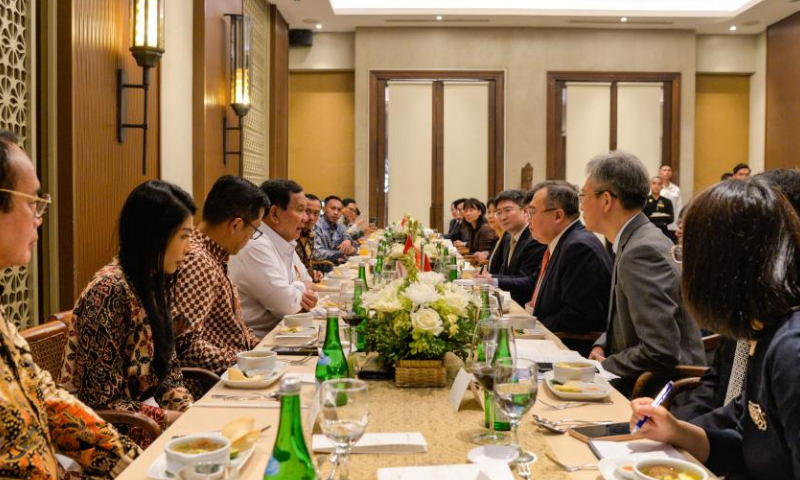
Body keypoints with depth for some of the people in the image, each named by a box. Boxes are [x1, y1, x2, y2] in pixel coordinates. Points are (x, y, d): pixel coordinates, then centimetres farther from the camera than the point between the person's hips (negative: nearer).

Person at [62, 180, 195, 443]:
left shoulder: (154, 283, 5)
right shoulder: (110, 291, -21)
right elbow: (102, 400, -20)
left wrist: (190, 410, -7)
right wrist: (170, 418, -17)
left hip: (140, 416, 7)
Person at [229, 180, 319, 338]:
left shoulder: (286, 244, 10)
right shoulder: (256, 246, -20)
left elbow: (308, 283, 15)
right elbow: (286, 304, -23)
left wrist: (303, 297, -8)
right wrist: (301, 287, -2)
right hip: (256, 342, -9)